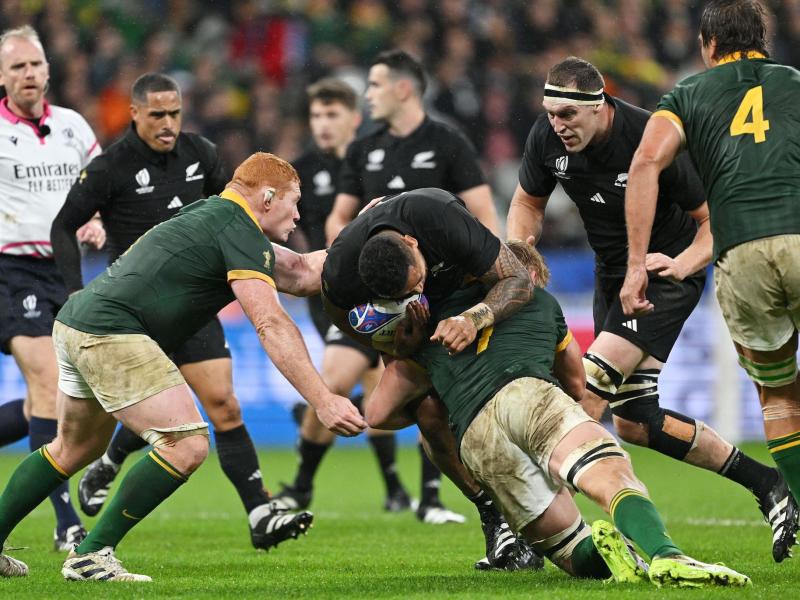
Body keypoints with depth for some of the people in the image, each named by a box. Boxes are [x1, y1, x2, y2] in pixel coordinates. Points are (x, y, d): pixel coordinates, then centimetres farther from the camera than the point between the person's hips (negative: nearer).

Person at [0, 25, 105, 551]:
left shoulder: (73, 126, 9)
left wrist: (96, 223, 2)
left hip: (60, 271, 6)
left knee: (46, 407, 6)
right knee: (51, 385, -19)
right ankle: (66, 523, -19)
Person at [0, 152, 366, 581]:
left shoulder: (213, 215, 21)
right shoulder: (240, 232, -9)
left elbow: (302, 273, 25)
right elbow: (271, 327, -19)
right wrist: (323, 401, -23)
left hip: (74, 321, 11)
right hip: (110, 334, -11)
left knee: (77, 448, 27)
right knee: (187, 444, -12)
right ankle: (91, 555, -8)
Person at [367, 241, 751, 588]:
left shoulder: (432, 322, 35)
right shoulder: (539, 300, 35)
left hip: (473, 440, 2)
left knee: (577, 556, 7)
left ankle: (601, 550, -31)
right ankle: (667, 556, -56)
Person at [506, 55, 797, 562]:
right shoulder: (547, 138, -10)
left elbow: (714, 218, -18)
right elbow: (529, 201, 8)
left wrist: (682, 264, -34)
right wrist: (520, 247, -12)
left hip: (667, 272, -8)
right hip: (613, 274, 8)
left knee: (593, 385, -23)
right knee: (634, 422, 5)